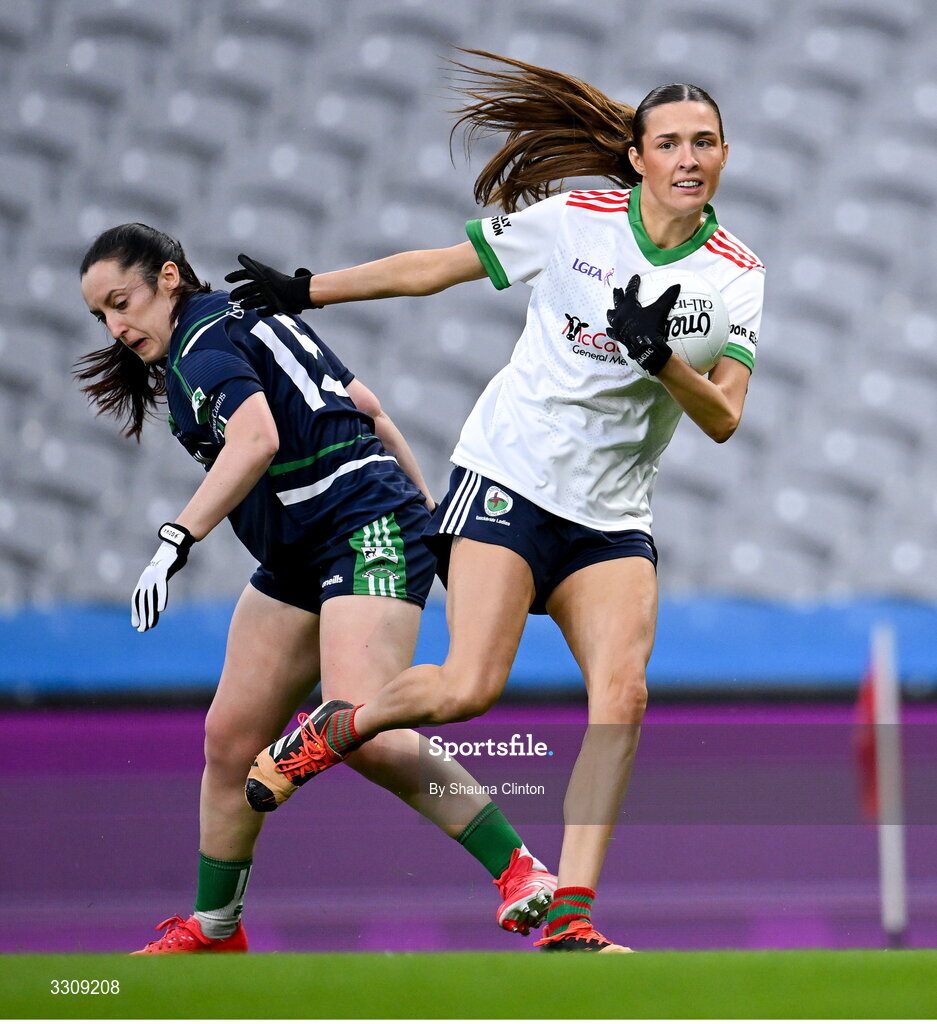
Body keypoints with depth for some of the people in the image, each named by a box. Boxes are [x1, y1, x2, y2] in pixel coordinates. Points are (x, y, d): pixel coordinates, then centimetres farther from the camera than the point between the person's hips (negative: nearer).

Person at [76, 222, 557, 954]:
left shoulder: (203, 345, -9)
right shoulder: (252, 322, 20)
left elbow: (257, 438, -29)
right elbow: (365, 406, 23)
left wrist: (176, 539, -34)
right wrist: (426, 505, 27)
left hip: (367, 531, -10)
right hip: (299, 563, 11)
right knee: (231, 737, 7)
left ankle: (519, 869, -20)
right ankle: (214, 929, 16)